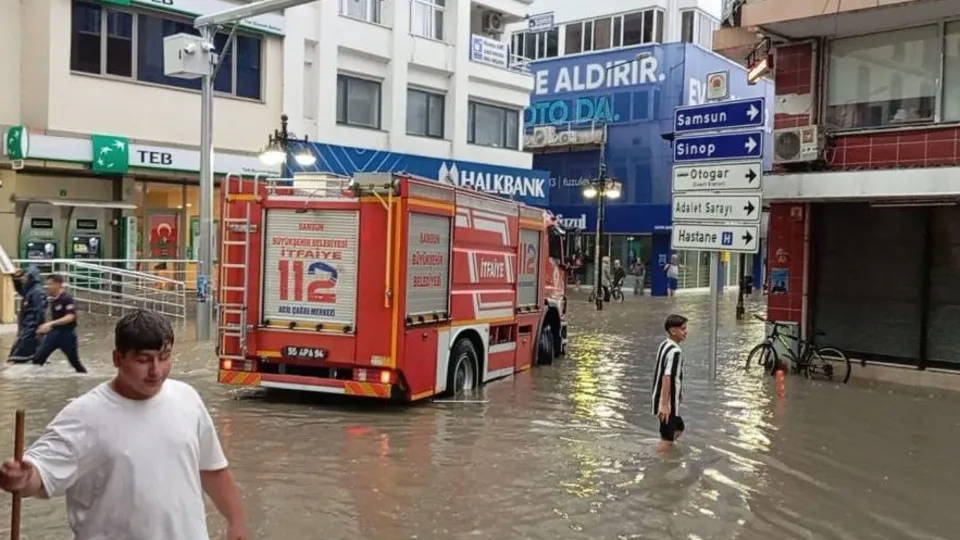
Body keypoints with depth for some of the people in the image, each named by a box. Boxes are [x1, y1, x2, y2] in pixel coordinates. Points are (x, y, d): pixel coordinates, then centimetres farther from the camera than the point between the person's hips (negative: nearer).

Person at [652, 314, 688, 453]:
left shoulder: (664, 345, 9)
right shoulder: (675, 351, -21)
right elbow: (667, 378, -27)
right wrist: (665, 405, -27)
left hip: (667, 401, 10)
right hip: (668, 403, -10)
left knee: (679, 428, 24)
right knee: (667, 438, -2)